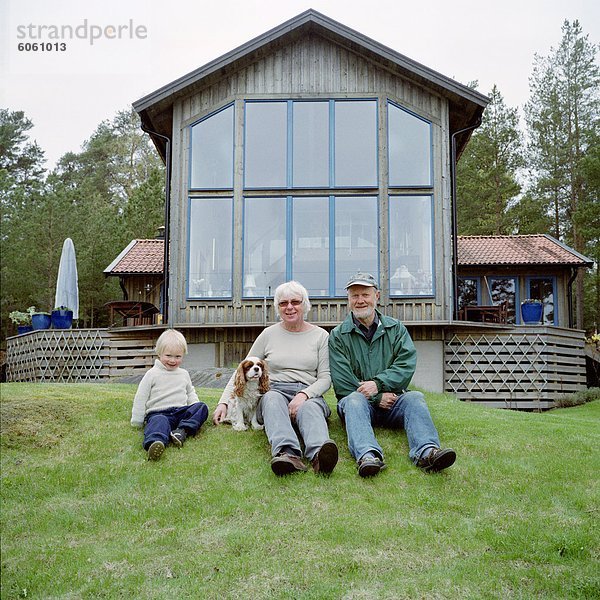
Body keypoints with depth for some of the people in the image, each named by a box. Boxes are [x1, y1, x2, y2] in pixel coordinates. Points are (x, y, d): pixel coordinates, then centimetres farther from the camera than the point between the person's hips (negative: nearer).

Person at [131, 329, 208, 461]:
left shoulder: (184, 374, 18)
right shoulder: (152, 374, 4)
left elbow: (190, 393, 31)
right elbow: (140, 398, 5)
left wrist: (196, 408, 12)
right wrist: (137, 422, 3)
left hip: (181, 411, 5)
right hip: (158, 413, -5)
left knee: (202, 407, -17)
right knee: (159, 421, -39)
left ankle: (183, 431, -38)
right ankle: (154, 442, -73)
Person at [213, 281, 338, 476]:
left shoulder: (320, 336, 11)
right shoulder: (269, 334, 13)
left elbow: (325, 378, 5)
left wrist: (304, 394, -16)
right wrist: (224, 402, 2)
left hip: (309, 395, 0)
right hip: (275, 392, 0)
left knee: (309, 408, -37)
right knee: (273, 400, -37)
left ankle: (319, 454, -68)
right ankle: (287, 454, -64)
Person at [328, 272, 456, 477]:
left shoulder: (396, 328, 14)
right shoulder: (338, 335, 7)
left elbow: (407, 365, -2)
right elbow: (342, 383, -3)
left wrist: (378, 384, -17)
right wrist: (377, 398, -11)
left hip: (392, 400, 2)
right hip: (359, 400, -2)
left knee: (414, 397, -27)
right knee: (354, 400, -33)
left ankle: (426, 452, -52)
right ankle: (367, 455, -58)